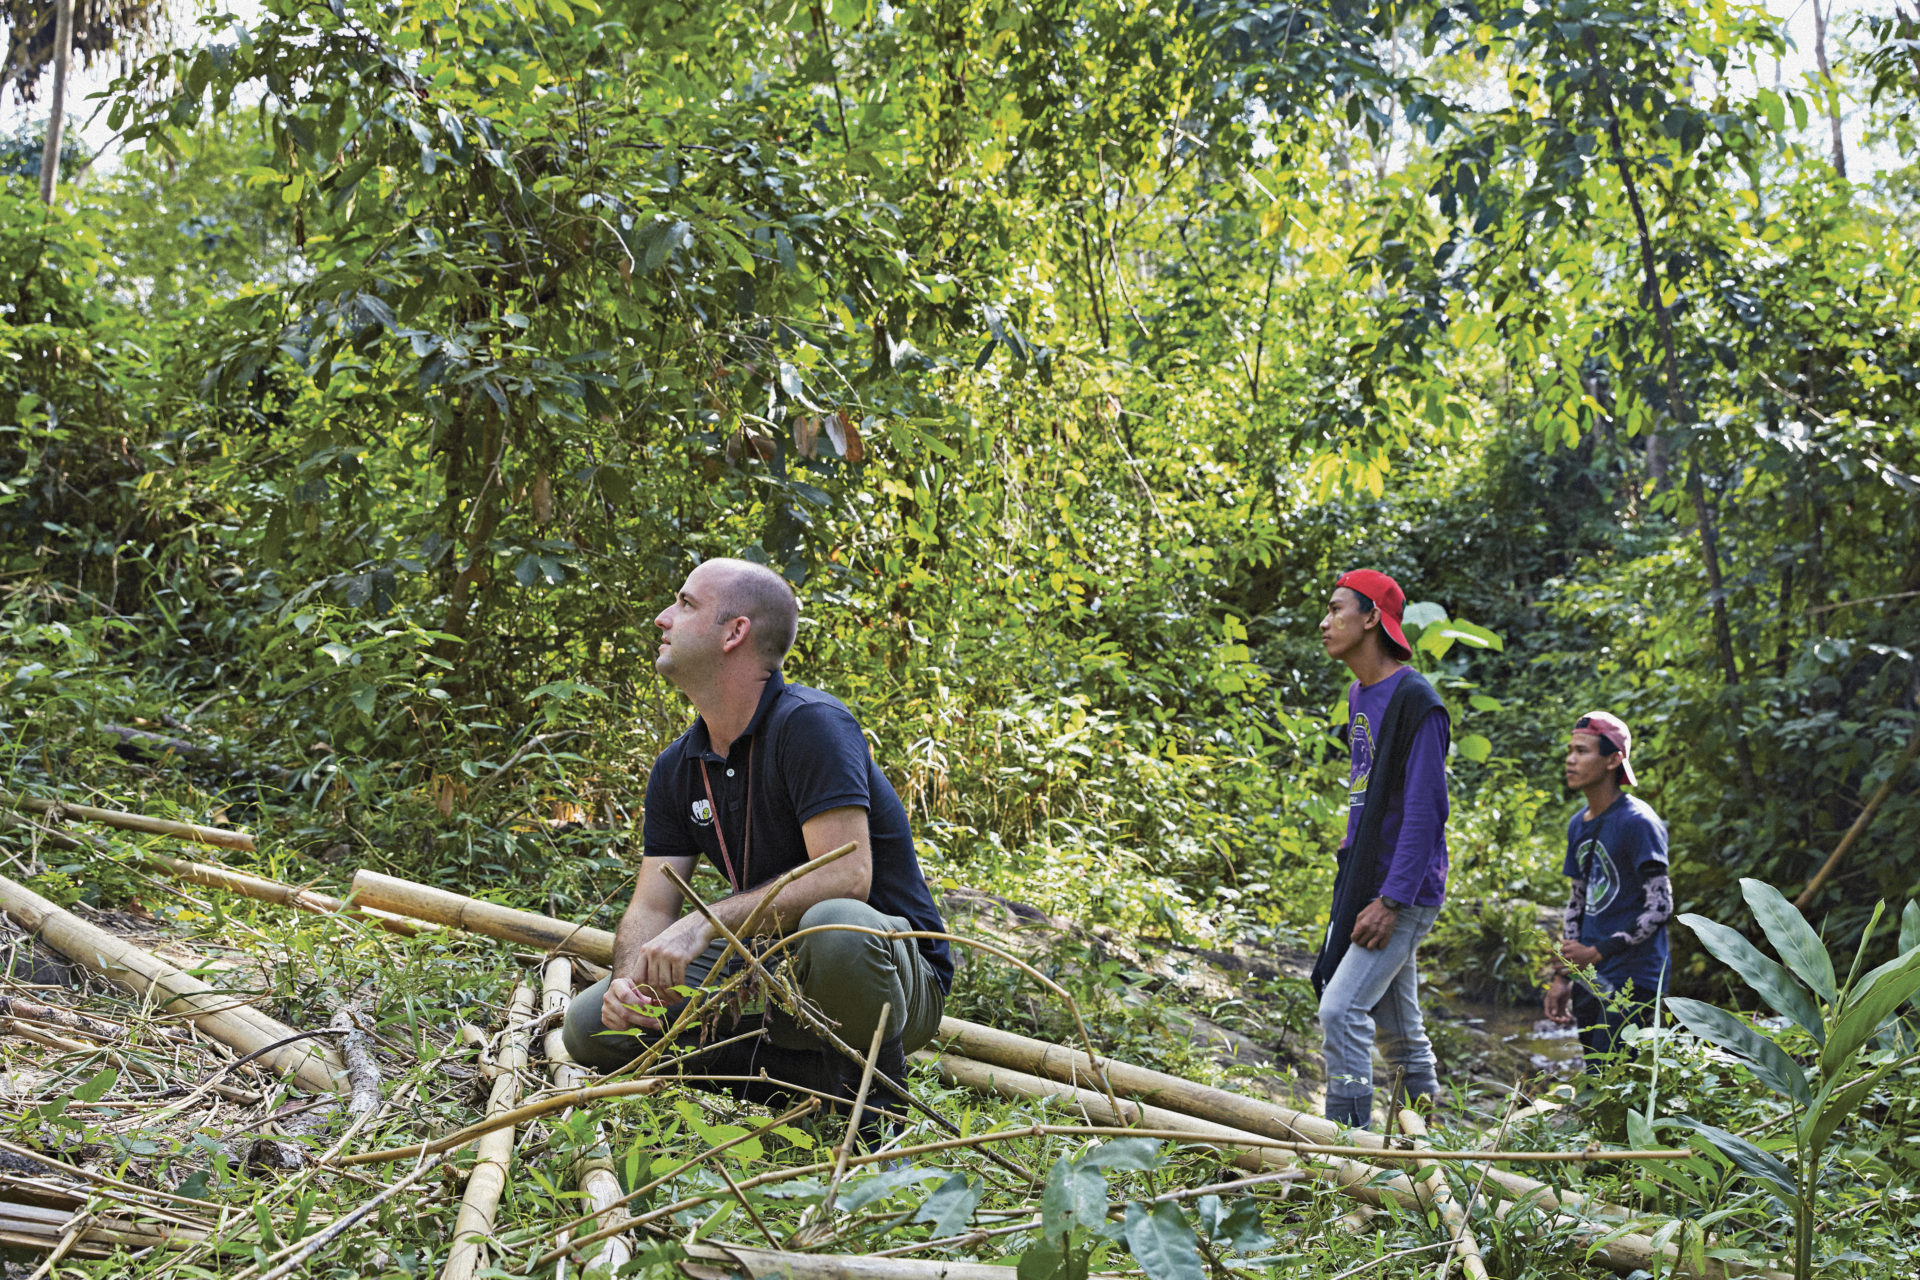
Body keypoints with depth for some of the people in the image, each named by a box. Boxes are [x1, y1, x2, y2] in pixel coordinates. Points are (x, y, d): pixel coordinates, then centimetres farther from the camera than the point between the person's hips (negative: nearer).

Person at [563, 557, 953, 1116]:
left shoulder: (809, 724, -20)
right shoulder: (677, 769, 5)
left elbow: (845, 876, -30)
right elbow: (652, 906, 1)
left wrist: (708, 921, -33)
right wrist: (629, 980, -22)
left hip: (887, 967, -7)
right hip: (773, 965, 7)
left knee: (834, 926, -42)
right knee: (593, 1025, -7)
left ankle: (876, 1089, -10)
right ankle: (817, 1076, -5)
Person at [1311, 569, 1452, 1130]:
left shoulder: (1416, 701, -16)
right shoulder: (1359, 695, 14)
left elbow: (1425, 810, -20)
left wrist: (1391, 900, -23)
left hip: (1404, 890, -9)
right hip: (1363, 881, 9)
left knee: (1341, 1009, -16)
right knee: (1397, 1026, 14)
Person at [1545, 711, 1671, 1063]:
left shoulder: (1637, 822, -11)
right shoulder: (1579, 823, 14)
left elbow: (1660, 906, -13)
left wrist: (1598, 953, -14)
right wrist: (1563, 975, 16)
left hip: (1631, 982, -8)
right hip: (1590, 981, 8)